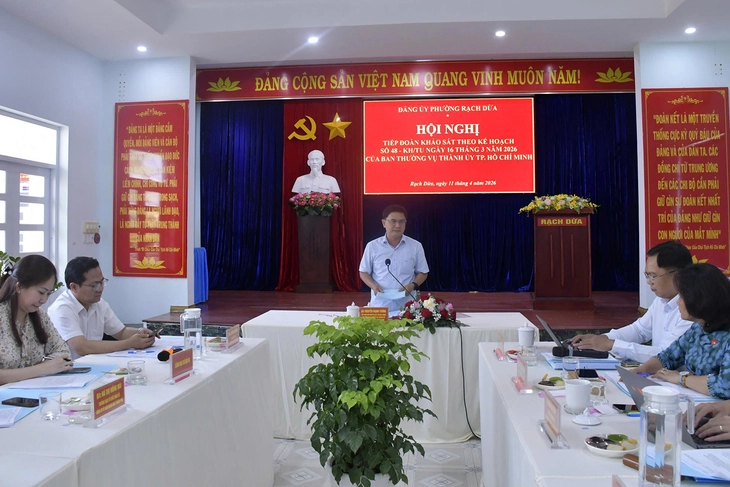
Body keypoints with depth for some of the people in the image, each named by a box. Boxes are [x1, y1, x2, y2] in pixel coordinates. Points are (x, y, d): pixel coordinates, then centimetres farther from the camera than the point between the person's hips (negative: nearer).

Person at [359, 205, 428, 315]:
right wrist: (373, 285, -11)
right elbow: (364, 272, 7)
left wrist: (413, 285, -11)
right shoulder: (372, 246, 1)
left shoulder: (416, 246, 2)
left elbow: (422, 272, 8)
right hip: (379, 306, 0)